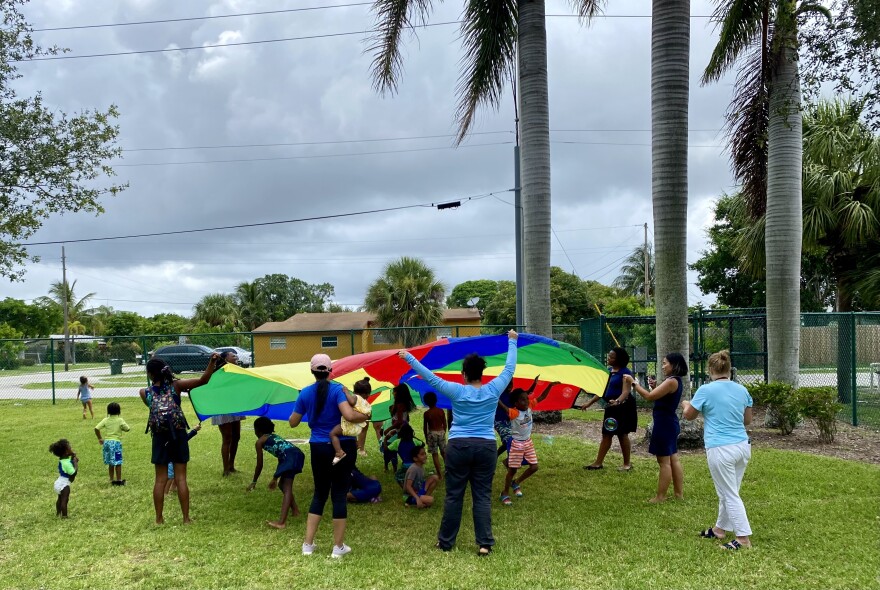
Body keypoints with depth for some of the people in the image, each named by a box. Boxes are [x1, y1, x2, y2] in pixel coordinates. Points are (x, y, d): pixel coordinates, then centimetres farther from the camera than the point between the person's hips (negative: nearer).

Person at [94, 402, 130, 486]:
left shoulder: (105, 420, 2)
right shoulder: (120, 420, -6)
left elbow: (96, 428, -5)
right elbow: (127, 429, -1)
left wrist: (100, 438, 5)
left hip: (106, 442, 4)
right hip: (116, 442, -4)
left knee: (110, 463, 14)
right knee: (118, 463, 3)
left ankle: (112, 480, 20)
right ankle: (119, 480, 6)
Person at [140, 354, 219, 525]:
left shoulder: (145, 393, 1)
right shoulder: (176, 386, -2)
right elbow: (203, 380, -11)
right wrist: (212, 362, -15)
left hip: (160, 438, 1)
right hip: (178, 435, -1)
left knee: (160, 480, 10)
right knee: (181, 479, 4)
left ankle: (159, 518, 16)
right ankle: (186, 518, 7)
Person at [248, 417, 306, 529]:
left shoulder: (260, 441, 13)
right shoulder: (274, 436, 34)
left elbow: (260, 465, 14)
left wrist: (254, 482, 27)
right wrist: (275, 479, 48)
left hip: (290, 457, -7)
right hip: (297, 454, 8)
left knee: (287, 488, -16)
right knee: (283, 484, 25)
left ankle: (282, 522, -25)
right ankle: (295, 510, 32)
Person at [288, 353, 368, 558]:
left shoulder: (305, 393, 0)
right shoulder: (338, 390, -12)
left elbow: (292, 422, 6)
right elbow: (349, 415, -26)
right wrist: (364, 416, -7)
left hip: (318, 448, 4)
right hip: (342, 447, -4)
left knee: (319, 493, 17)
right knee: (339, 494, 4)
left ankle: (308, 544, 18)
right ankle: (338, 546, 11)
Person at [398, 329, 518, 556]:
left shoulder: (457, 391, -4)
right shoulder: (493, 390, 0)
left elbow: (430, 377, -1)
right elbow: (509, 369, 11)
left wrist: (409, 357, 8)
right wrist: (512, 341, 23)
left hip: (458, 446, -1)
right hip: (486, 447, 1)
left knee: (453, 495, 7)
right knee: (482, 496, 4)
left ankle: (445, 541, 17)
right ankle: (485, 543, 4)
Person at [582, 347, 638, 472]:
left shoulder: (625, 372, -12)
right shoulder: (608, 371, 11)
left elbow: (626, 391, -22)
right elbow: (603, 390, 17)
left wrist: (617, 401, -42)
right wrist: (590, 403, 16)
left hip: (623, 406, -8)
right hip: (610, 406, 8)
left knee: (622, 434, 0)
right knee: (606, 434, 10)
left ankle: (627, 463, 14)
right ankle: (598, 462, 13)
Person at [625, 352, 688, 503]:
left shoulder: (671, 381, -19)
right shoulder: (675, 381, 12)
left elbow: (649, 396, -23)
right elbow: (658, 396, 17)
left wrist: (633, 383, -17)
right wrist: (655, 386, 2)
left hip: (664, 424, -10)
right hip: (669, 423, 10)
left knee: (664, 461, -3)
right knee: (673, 459, 15)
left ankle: (661, 496, 3)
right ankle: (679, 493, 21)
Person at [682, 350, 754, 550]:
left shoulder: (706, 390, -10)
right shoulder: (742, 390, 5)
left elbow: (688, 415, 4)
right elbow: (748, 420, 16)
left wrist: (685, 405, 25)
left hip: (721, 450, -6)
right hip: (743, 446, 6)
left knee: (730, 495, 1)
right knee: (728, 492, 18)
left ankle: (743, 538, 2)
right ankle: (720, 528, 31)